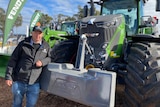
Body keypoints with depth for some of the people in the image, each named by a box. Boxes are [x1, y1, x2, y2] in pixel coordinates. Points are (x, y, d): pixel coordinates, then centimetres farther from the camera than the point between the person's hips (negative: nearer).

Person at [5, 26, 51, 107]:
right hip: (19, 82, -1)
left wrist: (43, 62, -8)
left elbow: (49, 57, 16)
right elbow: (13, 60, -2)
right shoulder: (23, 44, -3)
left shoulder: (46, 46, 4)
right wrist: (8, 76, -6)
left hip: (34, 84, 1)